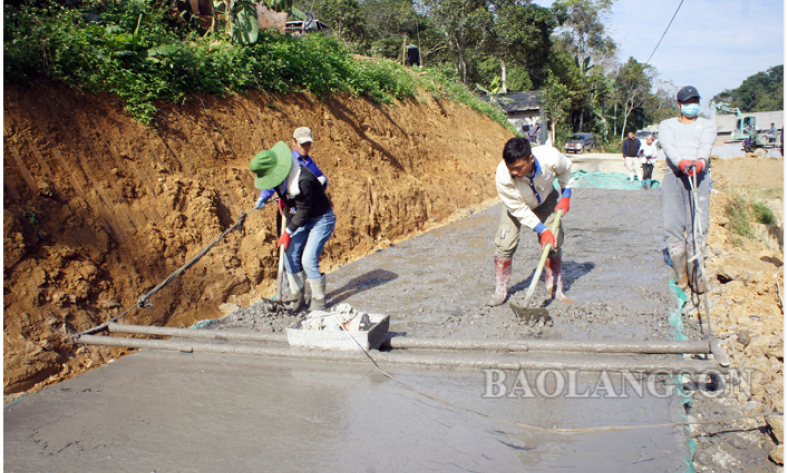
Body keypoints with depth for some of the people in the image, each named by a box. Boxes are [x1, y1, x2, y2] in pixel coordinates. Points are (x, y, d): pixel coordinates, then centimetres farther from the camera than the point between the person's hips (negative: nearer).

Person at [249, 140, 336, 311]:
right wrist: (283, 198, 0)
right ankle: (297, 299, 16)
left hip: (321, 220, -9)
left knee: (308, 260, -14)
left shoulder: (303, 181, -33)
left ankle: (319, 301, 3)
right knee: (290, 255, 4)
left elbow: (303, 211, -24)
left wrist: (288, 232, -18)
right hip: (305, 220, 9)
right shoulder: (282, 174, -6)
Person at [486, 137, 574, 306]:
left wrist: (565, 197, -5)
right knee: (504, 243, -13)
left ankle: (555, 289, 11)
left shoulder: (550, 157, -36)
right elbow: (518, 209, -28)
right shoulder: (502, 175, -39)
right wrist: (542, 230, -30)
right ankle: (500, 291, 1)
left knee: (554, 242, -5)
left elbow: (565, 169, -8)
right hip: (517, 204, -1)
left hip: (547, 200, 2)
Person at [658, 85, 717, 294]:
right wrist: (681, 162, -25)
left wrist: (701, 161, -27)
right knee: (672, 224, -13)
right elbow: (668, 146, -3)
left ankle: (695, 273, -10)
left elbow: (706, 145, -3)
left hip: (699, 176, 0)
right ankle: (680, 273, -4)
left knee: (698, 224, -15)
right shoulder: (667, 125, 19)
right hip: (673, 175, 0)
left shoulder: (708, 125, 20)